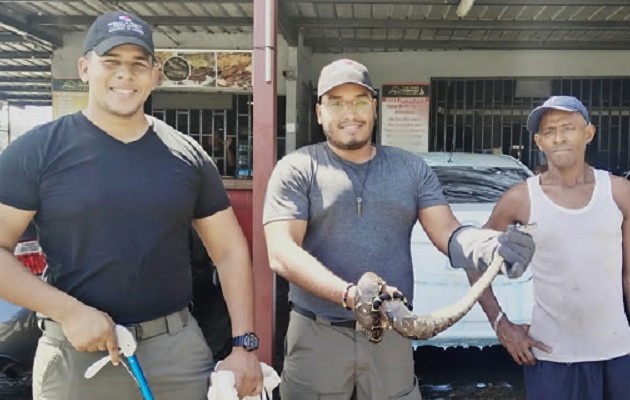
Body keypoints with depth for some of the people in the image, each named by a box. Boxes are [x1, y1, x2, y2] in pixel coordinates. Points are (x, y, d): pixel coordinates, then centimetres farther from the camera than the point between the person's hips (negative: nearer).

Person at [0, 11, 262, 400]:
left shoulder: (189, 156, 3)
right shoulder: (37, 151, -4)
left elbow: (230, 250, 5)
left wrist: (243, 345, -1)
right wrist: (69, 311, -16)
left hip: (179, 347, 2)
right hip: (76, 351, -2)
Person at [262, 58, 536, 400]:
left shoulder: (412, 169, 7)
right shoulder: (297, 169, -4)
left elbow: (446, 232, -1)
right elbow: (281, 253, -14)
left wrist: (484, 245, -24)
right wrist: (349, 293, -29)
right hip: (317, 335, -2)